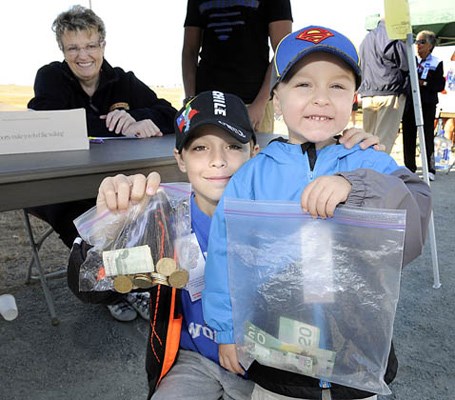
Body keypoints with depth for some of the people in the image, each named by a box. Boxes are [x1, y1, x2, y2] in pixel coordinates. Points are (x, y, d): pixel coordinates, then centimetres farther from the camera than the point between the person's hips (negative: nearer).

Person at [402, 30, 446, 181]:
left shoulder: (436, 63, 2)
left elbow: (440, 85, -3)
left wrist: (424, 84, -15)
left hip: (427, 104, -2)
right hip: (409, 103, 2)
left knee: (427, 136, -1)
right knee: (408, 136, 4)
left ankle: (430, 169, 6)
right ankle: (409, 167, 15)